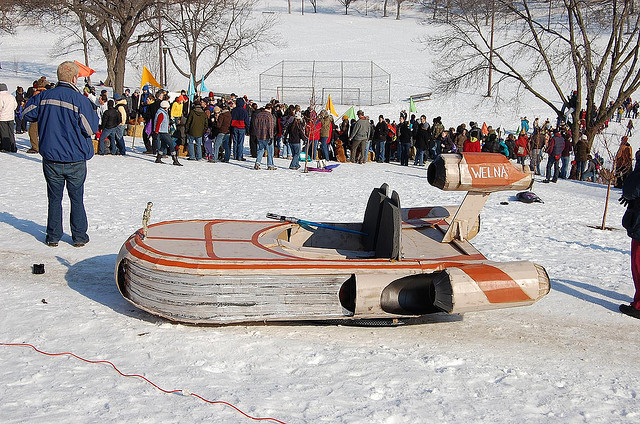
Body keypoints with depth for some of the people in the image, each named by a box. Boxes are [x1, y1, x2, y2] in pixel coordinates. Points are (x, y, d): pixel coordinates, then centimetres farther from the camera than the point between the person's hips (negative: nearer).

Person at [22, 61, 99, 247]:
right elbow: (91, 128, -11)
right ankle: (79, 237, 16)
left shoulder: (44, 96, -3)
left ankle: (53, 237, 18)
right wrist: (93, 113, 6)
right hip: (75, 160, -2)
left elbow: (28, 114, 10)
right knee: (77, 198, 11)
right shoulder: (80, 100, -14)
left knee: (54, 198, 13)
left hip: (51, 159, 2)